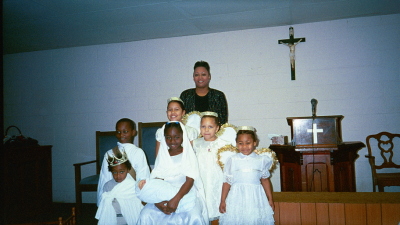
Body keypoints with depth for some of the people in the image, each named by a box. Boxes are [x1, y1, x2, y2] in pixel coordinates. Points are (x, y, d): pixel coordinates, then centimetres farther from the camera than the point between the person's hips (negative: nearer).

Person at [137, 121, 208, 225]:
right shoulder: (162, 157, 8)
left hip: (186, 194, -2)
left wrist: (176, 199, -25)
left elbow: (190, 180, -10)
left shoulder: (189, 155, 0)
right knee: (145, 215, -21)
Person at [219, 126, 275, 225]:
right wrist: (222, 201, 2)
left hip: (255, 197, 1)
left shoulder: (261, 160, 1)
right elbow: (227, 181, 0)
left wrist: (270, 199, 16)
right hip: (237, 197, -1)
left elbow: (265, 180, 11)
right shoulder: (232, 160, -4)